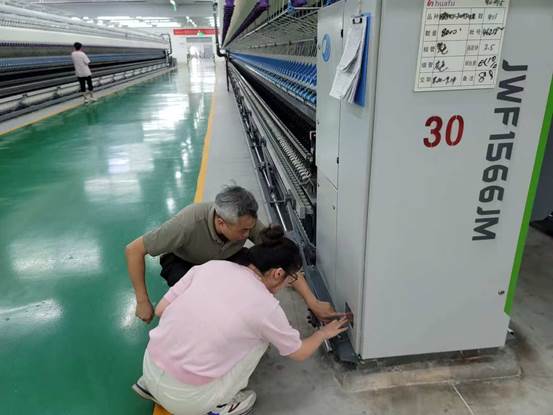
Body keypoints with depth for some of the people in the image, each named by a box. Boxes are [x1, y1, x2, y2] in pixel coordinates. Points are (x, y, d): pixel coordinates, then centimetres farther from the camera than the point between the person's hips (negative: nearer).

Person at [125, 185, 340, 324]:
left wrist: (313, 302, -28)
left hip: (223, 260, 3)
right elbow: (134, 250, -32)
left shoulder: (247, 223, -31)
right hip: (182, 262, -3)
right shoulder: (189, 223, -41)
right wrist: (143, 302, -27)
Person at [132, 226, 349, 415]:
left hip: (150, 368, 5)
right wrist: (324, 332, 26)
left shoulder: (211, 265, -2)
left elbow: (161, 310, 4)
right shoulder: (266, 306, -11)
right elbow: (300, 353, 7)